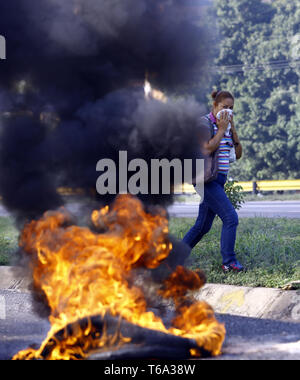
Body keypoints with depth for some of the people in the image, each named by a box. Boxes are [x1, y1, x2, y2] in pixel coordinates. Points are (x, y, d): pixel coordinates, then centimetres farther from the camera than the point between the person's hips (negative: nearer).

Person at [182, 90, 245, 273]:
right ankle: (229, 262, -10)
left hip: (219, 180, 9)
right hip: (207, 179, -9)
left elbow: (238, 154, 10)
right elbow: (207, 148, -22)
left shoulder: (226, 125, 14)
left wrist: (233, 129, 2)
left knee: (203, 225, 10)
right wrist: (221, 129, -14)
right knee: (231, 217, -15)